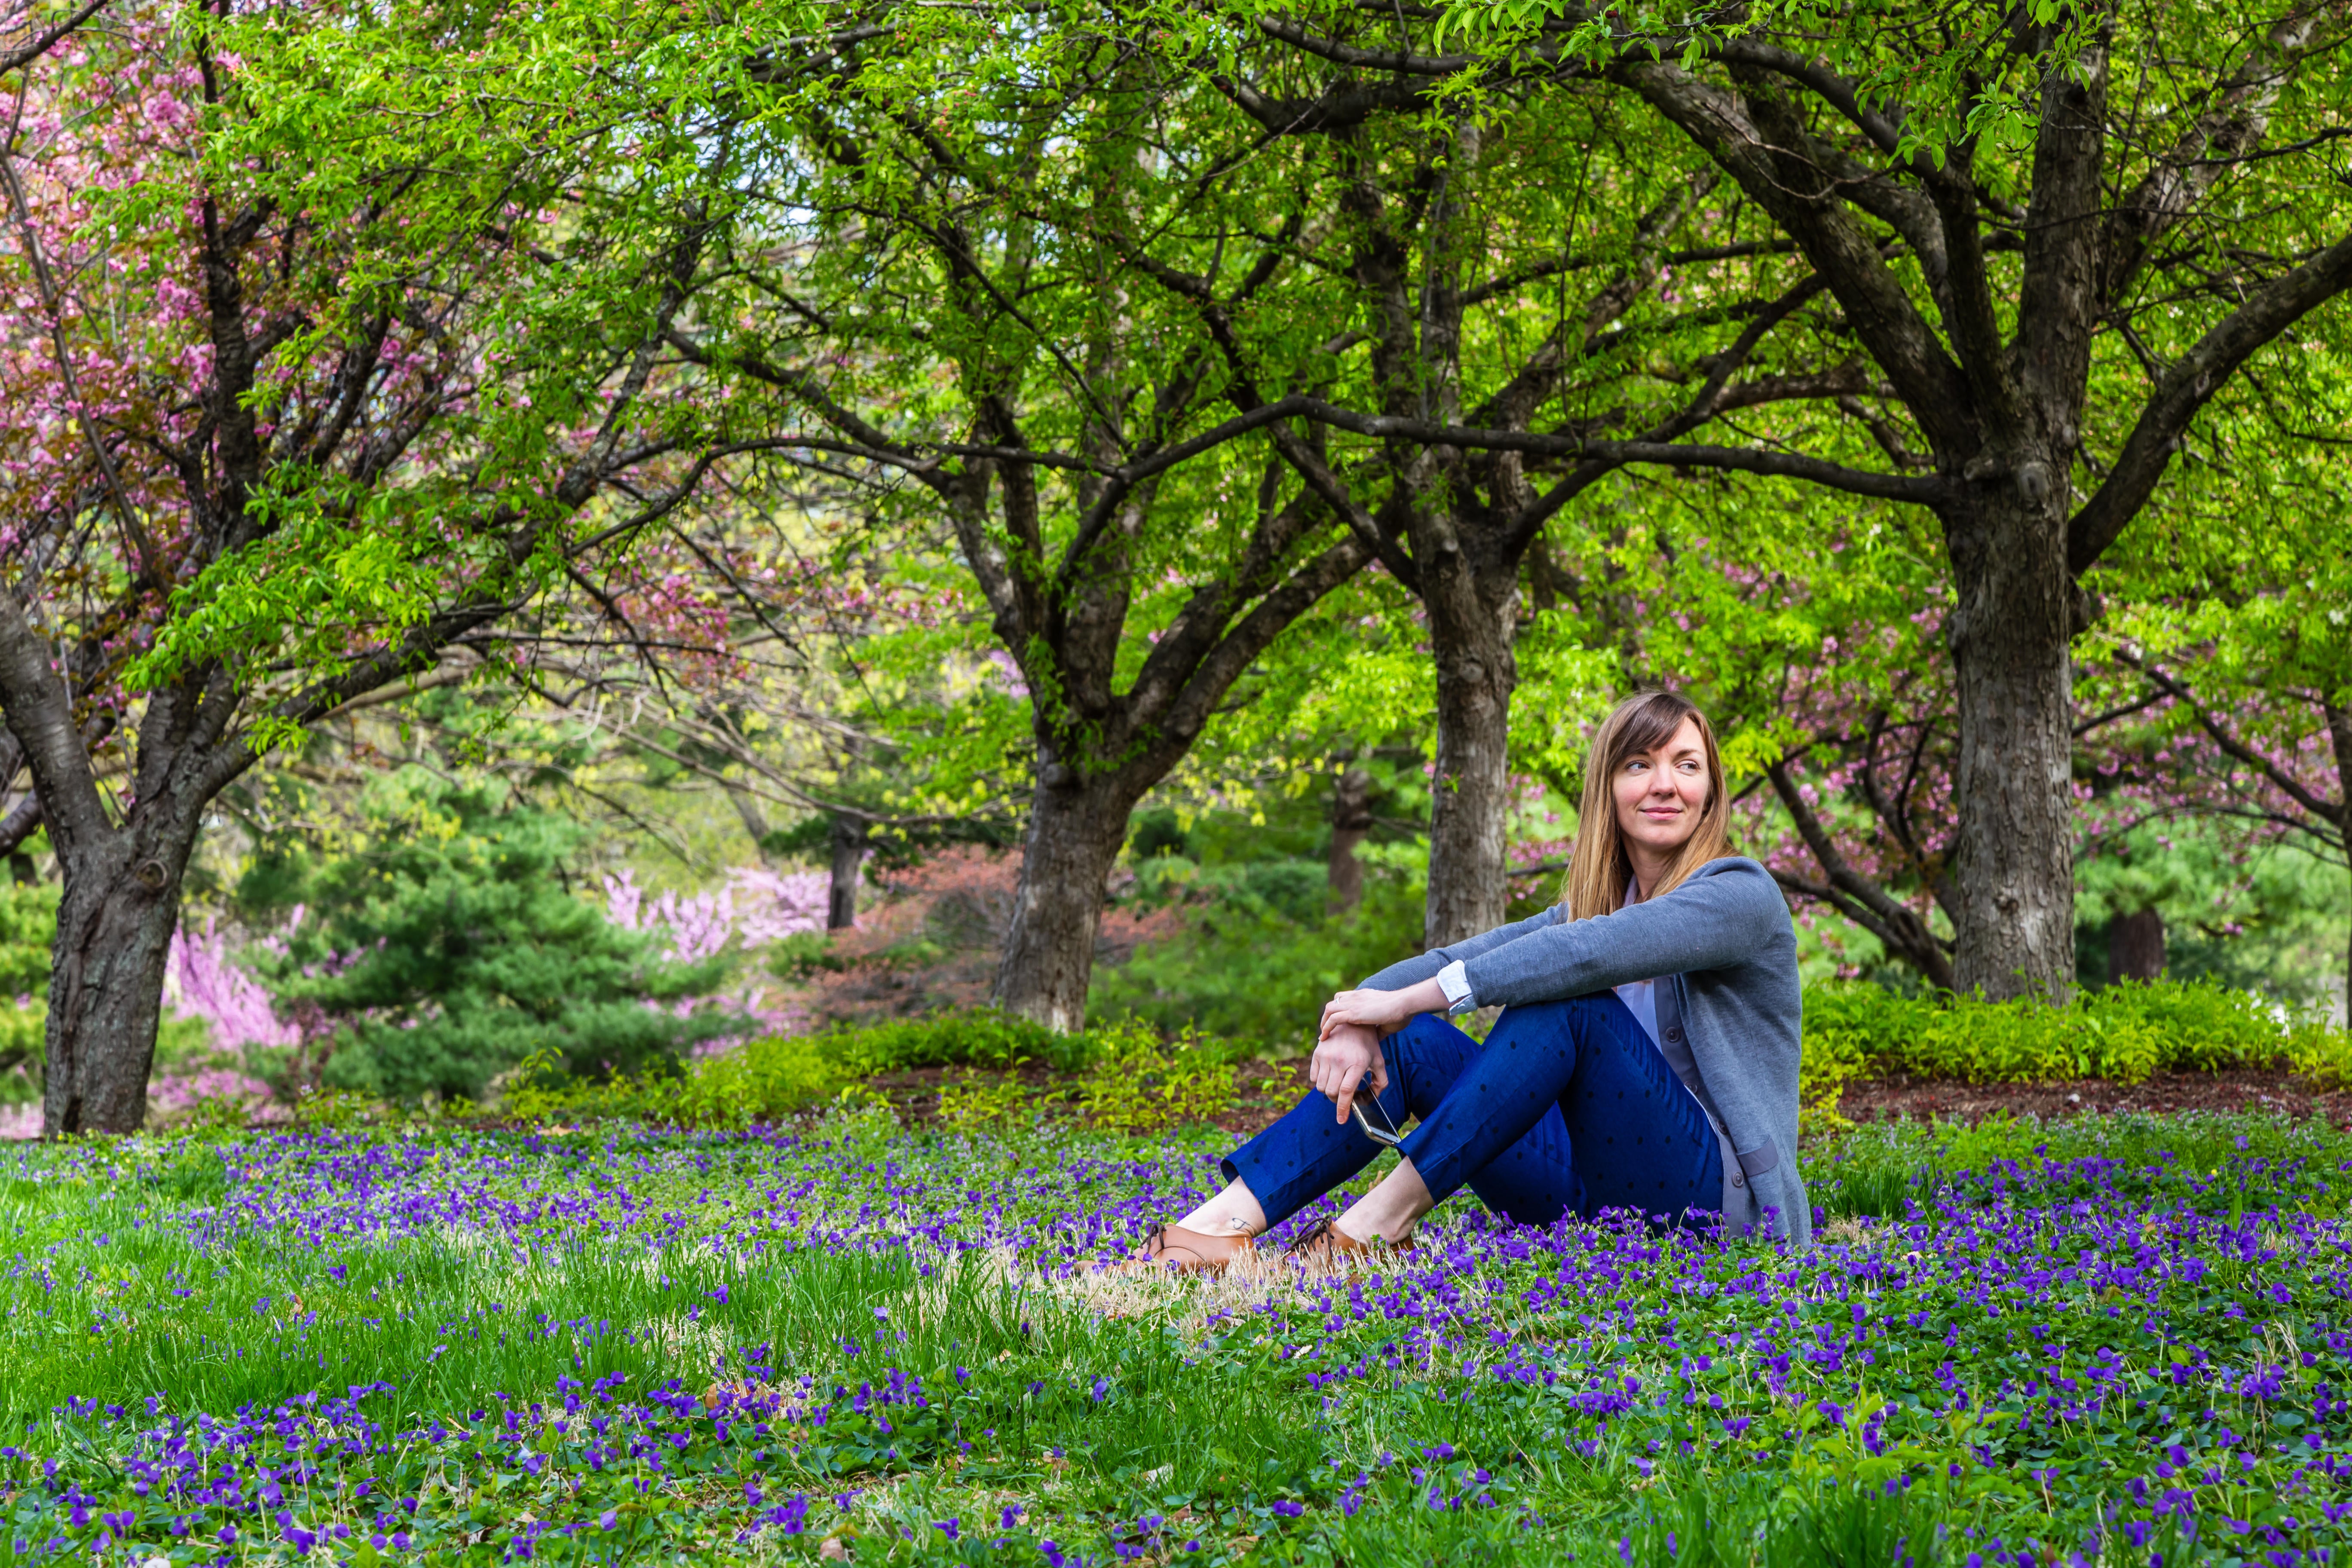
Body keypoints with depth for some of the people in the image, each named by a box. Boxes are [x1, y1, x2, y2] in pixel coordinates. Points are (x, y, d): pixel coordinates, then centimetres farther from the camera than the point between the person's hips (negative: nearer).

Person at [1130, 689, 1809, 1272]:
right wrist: (1358, 1022, -22)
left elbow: (1593, 952, -26)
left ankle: (1380, 1222, -29)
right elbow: (1453, 961, 1)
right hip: (1603, 1200, 7)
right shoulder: (1591, 904, 14)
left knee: (1565, 1000, -27)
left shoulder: (1741, 894, -8)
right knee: (1412, 1042, -7)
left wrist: (1410, 998, -26)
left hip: (1722, 1199, -7)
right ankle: (1220, 1224, -23)